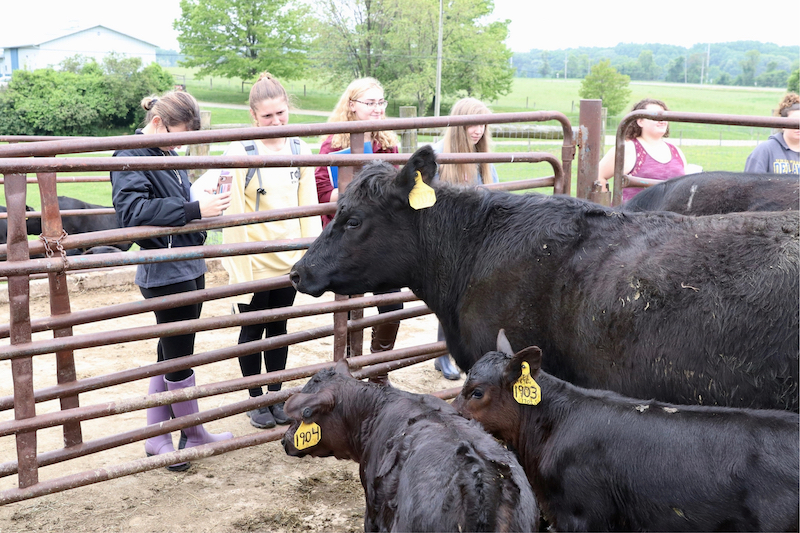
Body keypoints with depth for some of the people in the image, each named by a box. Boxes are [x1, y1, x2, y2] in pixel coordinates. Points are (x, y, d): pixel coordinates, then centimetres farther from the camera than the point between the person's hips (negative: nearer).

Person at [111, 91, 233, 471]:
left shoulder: (168, 155, 11)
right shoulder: (130, 157, -14)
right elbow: (133, 209, -29)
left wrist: (205, 205, 7)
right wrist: (194, 209, -31)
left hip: (188, 268, 9)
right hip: (165, 273, -9)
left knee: (171, 355, 14)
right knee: (179, 358, 4)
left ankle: (157, 438, 24)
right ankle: (194, 435, 21)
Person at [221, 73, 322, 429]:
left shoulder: (299, 149, 1)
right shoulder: (240, 152, -13)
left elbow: (308, 205, 6)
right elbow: (233, 215, -12)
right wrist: (239, 269, -13)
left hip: (288, 260, 4)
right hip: (255, 263, -4)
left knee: (278, 327, 16)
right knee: (253, 330, 11)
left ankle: (276, 395, 31)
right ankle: (255, 399, 27)